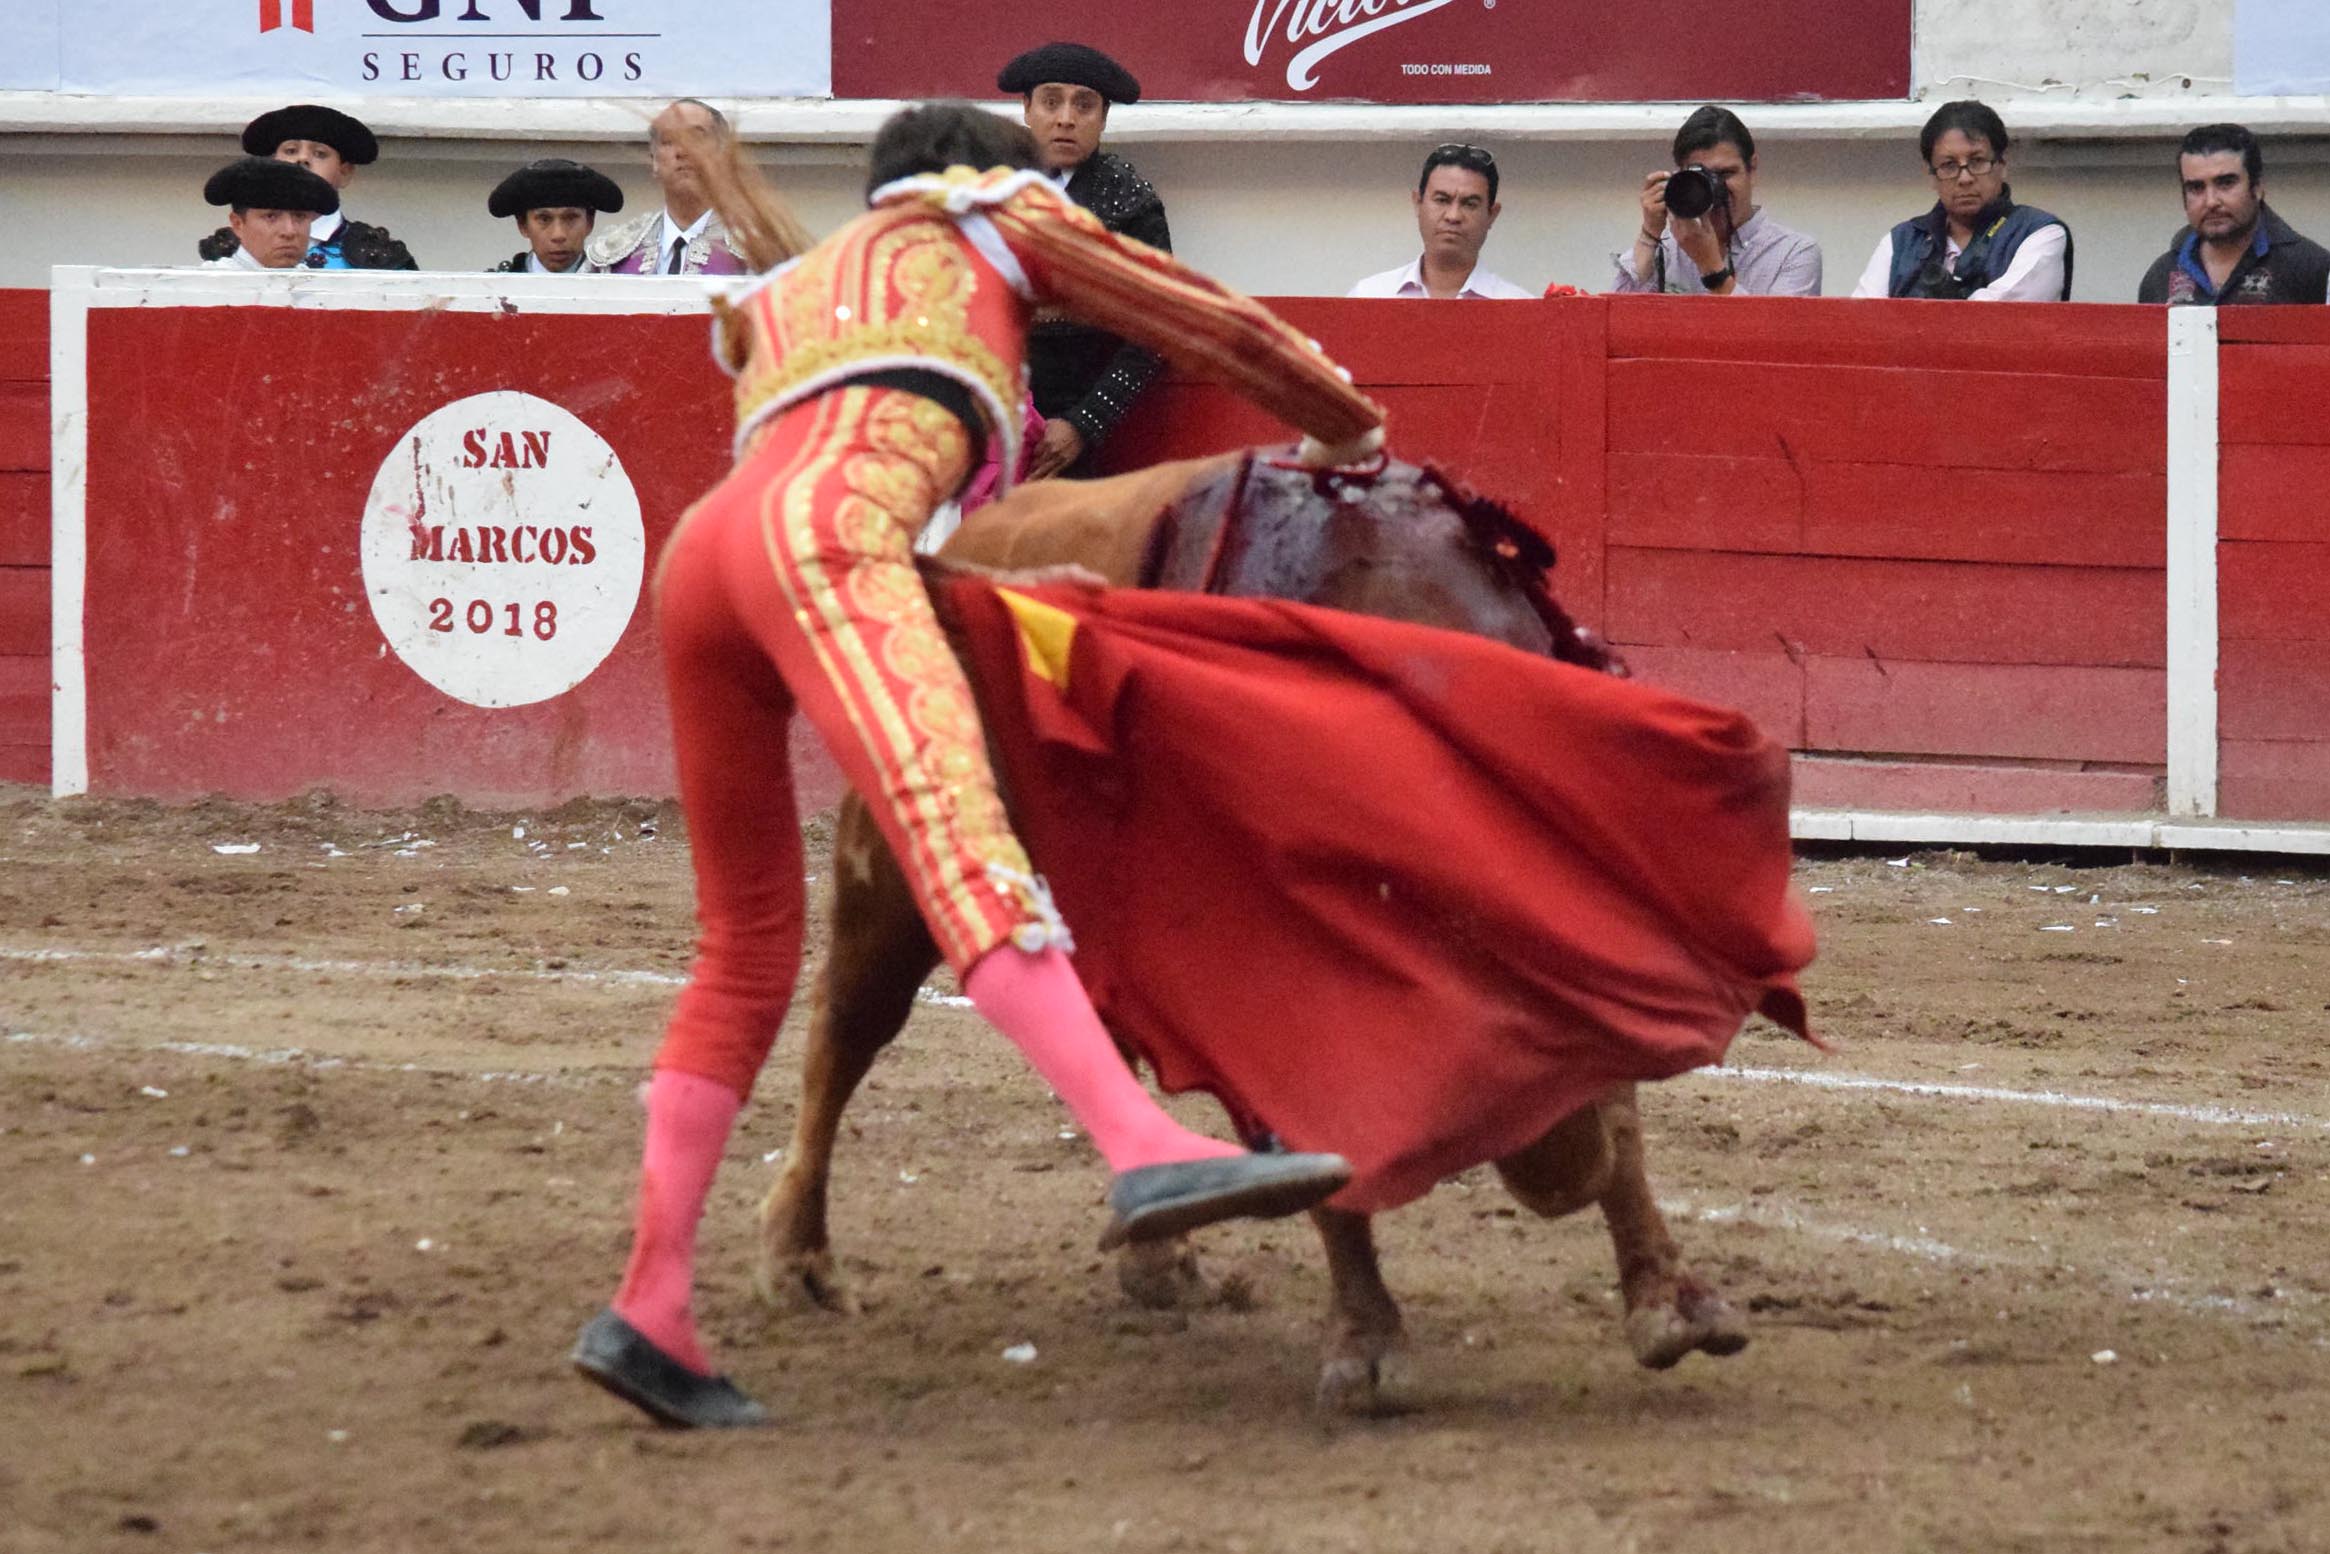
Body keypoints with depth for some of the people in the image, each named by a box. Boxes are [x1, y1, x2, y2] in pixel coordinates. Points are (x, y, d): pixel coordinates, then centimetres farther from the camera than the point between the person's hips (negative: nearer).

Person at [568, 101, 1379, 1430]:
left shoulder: (788, 299, 44)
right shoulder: (994, 222, 30)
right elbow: (1217, 323, 33)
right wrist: (1345, 426, 49)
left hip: (700, 563, 7)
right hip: (823, 532, -7)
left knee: (752, 947, 13)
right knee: (958, 833, -27)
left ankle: (651, 1311, 8)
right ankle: (1150, 1155, -45)